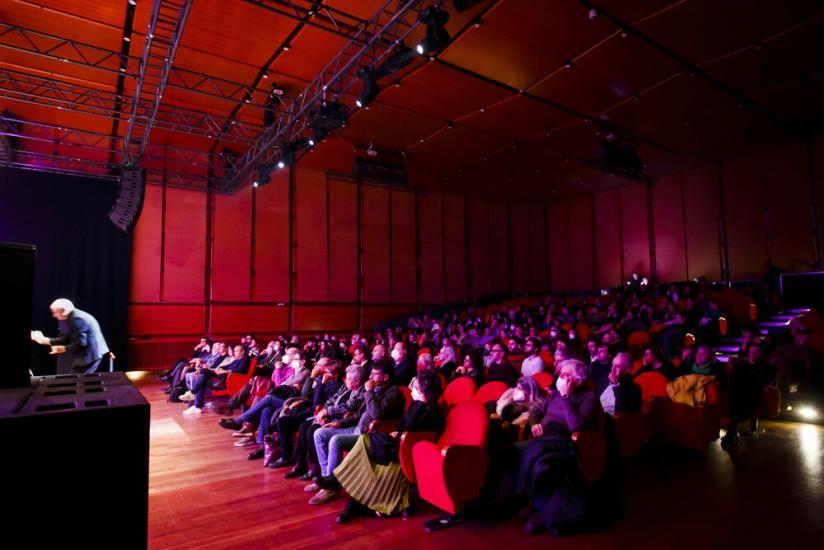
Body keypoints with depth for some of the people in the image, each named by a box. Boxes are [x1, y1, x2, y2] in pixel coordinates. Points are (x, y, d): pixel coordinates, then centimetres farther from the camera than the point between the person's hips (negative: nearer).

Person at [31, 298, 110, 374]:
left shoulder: (76, 318, -17)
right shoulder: (75, 317, 16)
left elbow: (80, 343, -22)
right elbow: (67, 339, 17)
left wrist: (63, 349, -11)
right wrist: (44, 340, 14)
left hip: (89, 356, -10)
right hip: (90, 354, 10)